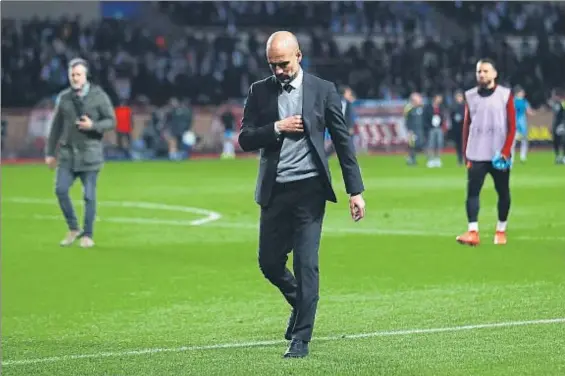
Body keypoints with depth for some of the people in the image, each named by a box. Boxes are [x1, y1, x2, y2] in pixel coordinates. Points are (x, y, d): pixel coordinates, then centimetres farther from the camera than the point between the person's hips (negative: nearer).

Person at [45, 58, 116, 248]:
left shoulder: (98, 96, -3)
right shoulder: (63, 97, 7)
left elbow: (111, 121, -1)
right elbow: (56, 126, 12)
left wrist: (93, 126, -20)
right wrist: (50, 152, 12)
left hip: (90, 153, -3)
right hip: (68, 152, 3)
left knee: (89, 195, -1)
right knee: (60, 189, -9)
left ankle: (88, 235, 10)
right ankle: (73, 229, 8)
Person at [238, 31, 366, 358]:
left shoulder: (323, 90, 0)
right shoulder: (260, 91, 6)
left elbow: (343, 141, 1)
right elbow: (245, 140, 2)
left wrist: (356, 190, -3)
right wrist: (277, 128, -14)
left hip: (310, 188, -3)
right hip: (275, 191, 3)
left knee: (306, 264, -7)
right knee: (270, 263, 8)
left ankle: (301, 338, -1)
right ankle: (301, 303, 37)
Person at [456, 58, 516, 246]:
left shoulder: (505, 95, 1)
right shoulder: (470, 96, 9)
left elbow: (512, 126, -1)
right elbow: (466, 126, 12)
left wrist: (506, 151, -11)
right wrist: (466, 154, 7)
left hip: (499, 155, -2)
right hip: (476, 155, 2)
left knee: (503, 193, 4)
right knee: (472, 191, -9)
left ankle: (501, 231, 17)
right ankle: (473, 232, -13)